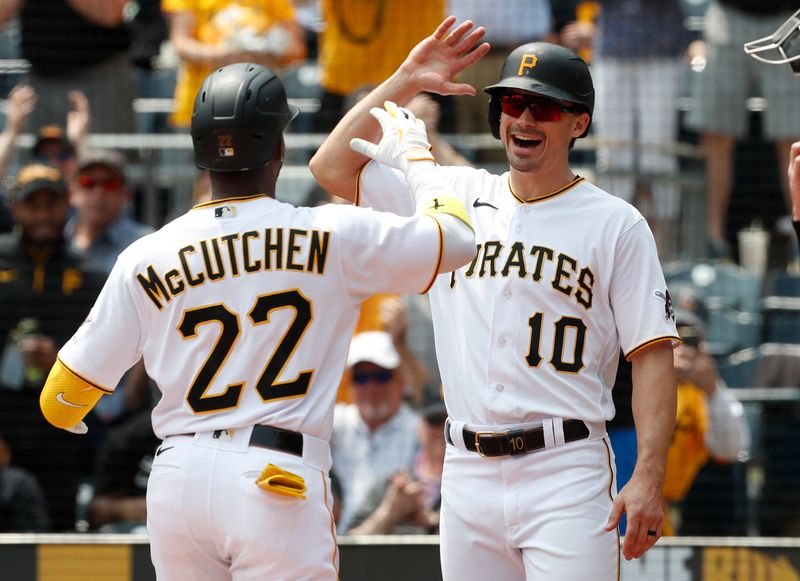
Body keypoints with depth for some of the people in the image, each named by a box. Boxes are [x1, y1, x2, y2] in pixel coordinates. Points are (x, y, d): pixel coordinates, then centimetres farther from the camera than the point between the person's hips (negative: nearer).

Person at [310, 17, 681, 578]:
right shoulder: (456, 196, 13)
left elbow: (653, 357, -3)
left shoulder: (617, 225, 2)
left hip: (566, 474, -4)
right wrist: (405, 82, 3)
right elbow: (333, 167, 11)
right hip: (468, 472, 4)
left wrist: (648, 477, -14)